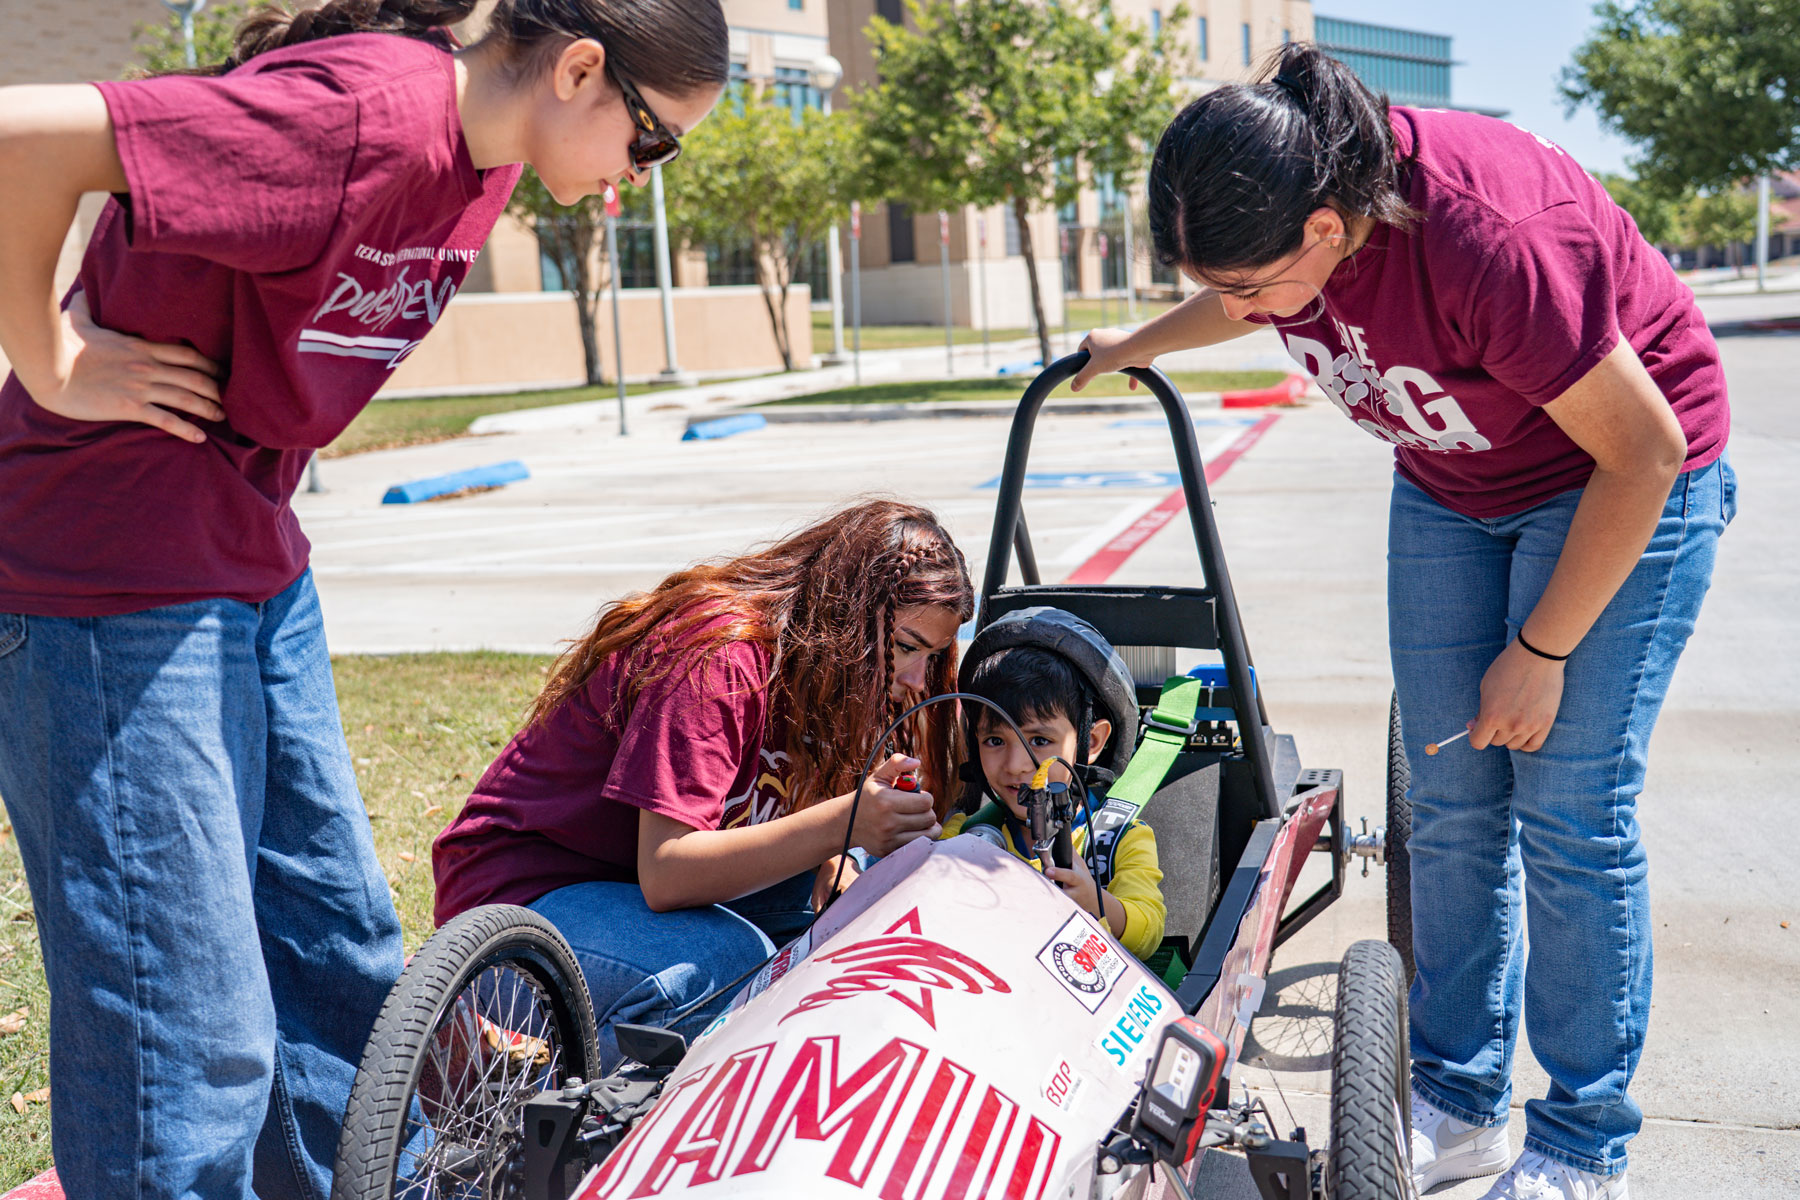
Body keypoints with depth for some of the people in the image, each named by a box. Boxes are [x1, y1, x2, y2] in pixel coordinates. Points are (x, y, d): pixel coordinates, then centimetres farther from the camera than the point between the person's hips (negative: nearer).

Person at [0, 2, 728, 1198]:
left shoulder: (482, 149, 7)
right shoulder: (364, 113, -23)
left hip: (258, 567, 9)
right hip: (115, 583, -9)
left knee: (340, 957, 16)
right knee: (192, 1043, -4)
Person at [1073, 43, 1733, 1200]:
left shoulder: (1484, 238, -37)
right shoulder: (1285, 203, -17)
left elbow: (1644, 450, -25)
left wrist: (1542, 650, -19)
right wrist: (1140, 343, 26)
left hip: (1620, 476, -6)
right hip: (1452, 482, 6)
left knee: (1568, 807, -9)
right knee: (1452, 799, 2)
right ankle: (1460, 1107, 14)